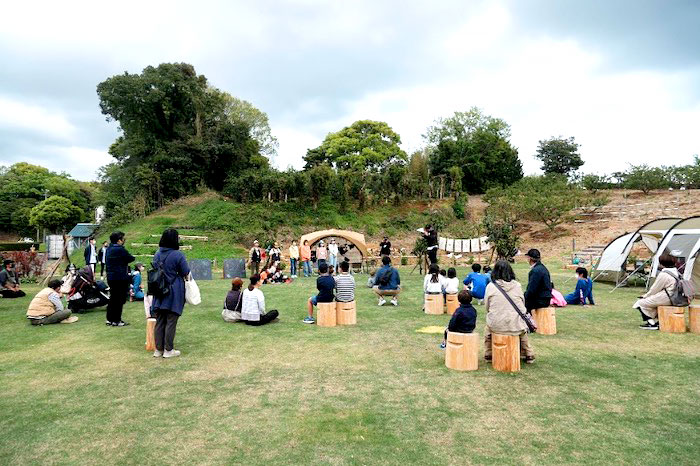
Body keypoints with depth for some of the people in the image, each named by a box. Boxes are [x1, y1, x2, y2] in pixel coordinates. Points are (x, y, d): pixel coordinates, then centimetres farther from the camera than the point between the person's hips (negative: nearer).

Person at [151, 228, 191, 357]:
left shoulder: (157, 254, 5)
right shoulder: (178, 255, -14)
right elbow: (186, 274, -7)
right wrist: (187, 279, 13)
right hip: (174, 293, -6)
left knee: (159, 321, 11)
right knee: (171, 321, 2)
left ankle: (158, 349, 18)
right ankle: (168, 350, 8)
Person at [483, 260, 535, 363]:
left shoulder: (490, 286, -8)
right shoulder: (517, 285, -4)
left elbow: (487, 307, 1)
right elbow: (523, 304, 8)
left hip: (496, 325, -1)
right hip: (515, 325, 2)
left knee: (487, 328, 32)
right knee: (522, 328, 36)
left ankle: (488, 355, 39)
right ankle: (528, 356, 43)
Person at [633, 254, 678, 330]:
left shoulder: (663, 274, -19)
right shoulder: (675, 271, 11)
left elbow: (655, 289, -12)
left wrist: (645, 296, 6)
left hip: (667, 298, -10)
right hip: (674, 297, 10)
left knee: (641, 303, -5)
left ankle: (652, 324, -1)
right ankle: (656, 320, 20)